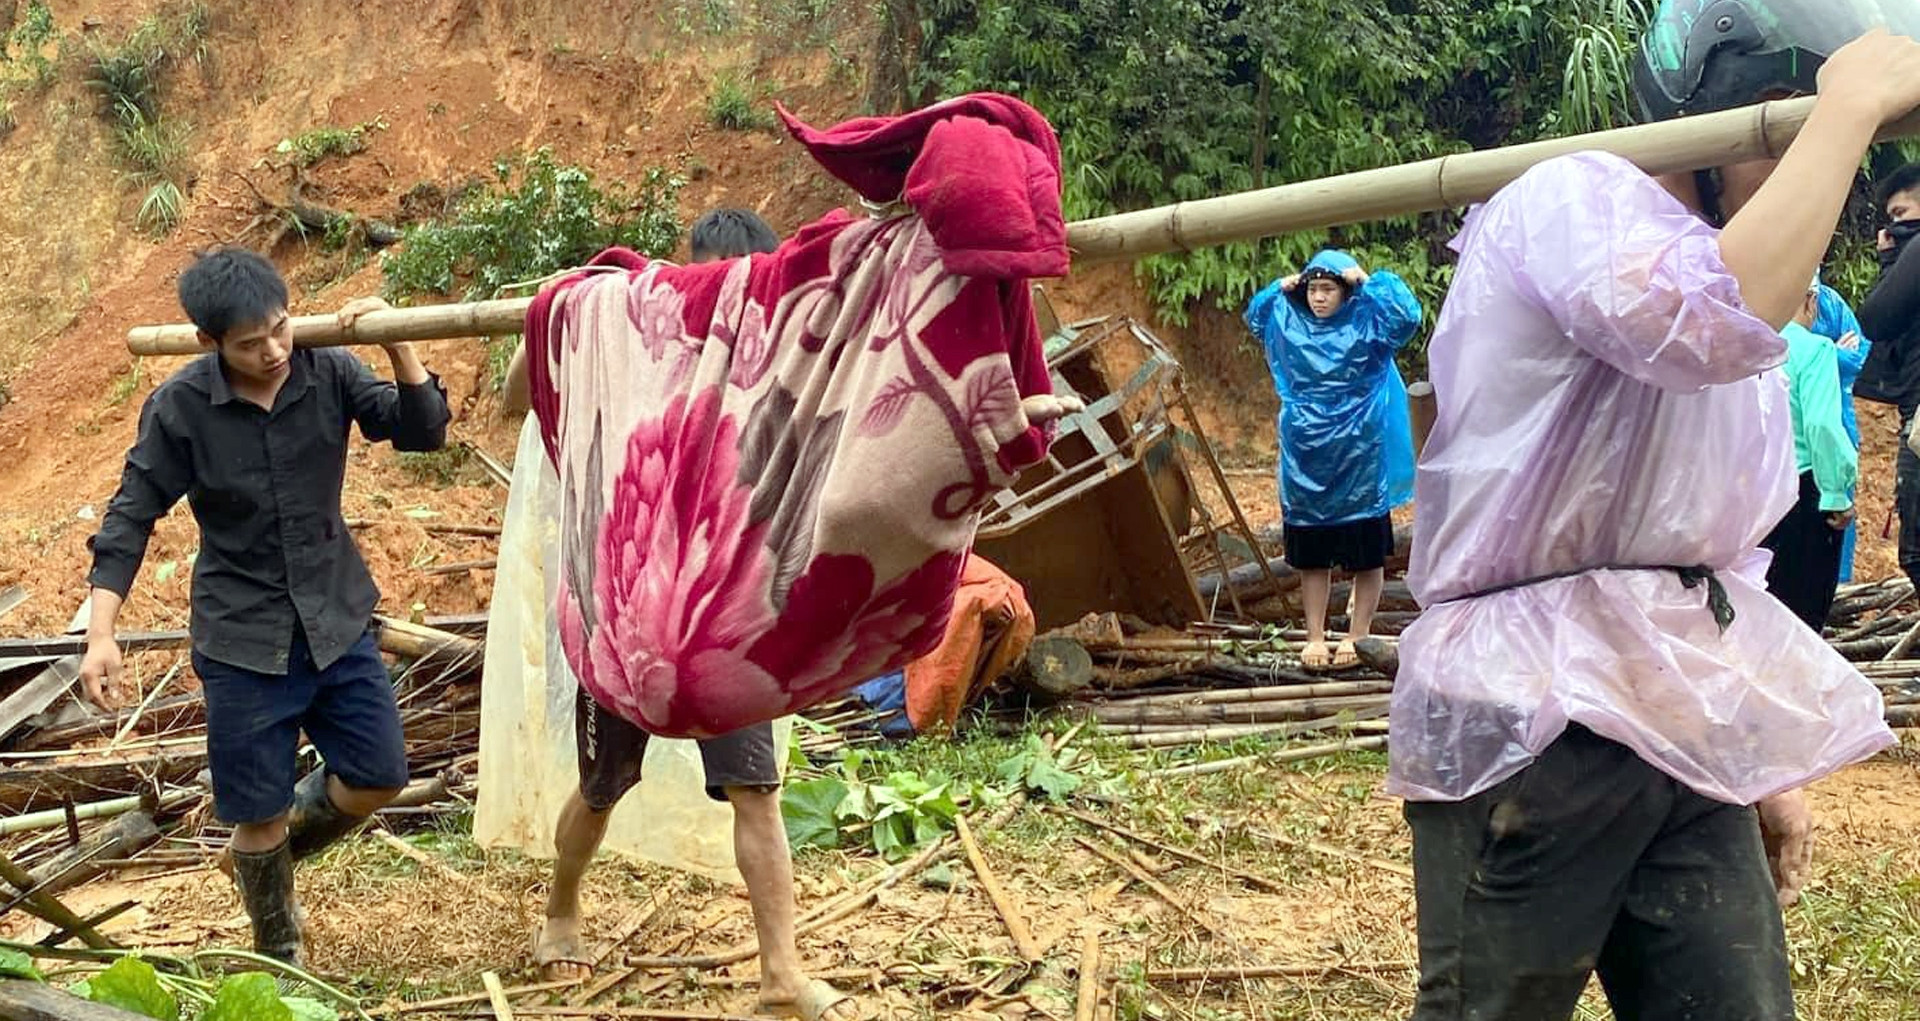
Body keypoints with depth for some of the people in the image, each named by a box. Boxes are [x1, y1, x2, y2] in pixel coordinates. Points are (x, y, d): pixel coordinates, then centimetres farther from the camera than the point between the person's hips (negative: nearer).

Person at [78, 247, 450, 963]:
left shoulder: (327, 372, -9)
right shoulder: (180, 407, -15)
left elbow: (424, 432, -10)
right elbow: (132, 516, -9)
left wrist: (397, 345, -26)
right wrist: (101, 635, -16)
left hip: (337, 620, 3)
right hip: (242, 639, -3)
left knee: (377, 780, 7)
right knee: (262, 813, 5)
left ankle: (271, 853, 37)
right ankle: (278, 952, 31)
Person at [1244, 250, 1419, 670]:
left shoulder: (1366, 321, -6)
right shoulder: (1289, 323, 7)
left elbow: (1408, 315, -22)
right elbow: (1254, 316, 24)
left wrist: (1369, 281, -17)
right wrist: (1280, 289, 7)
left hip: (1358, 462, -4)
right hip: (1305, 461, 4)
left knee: (1366, 557, 2)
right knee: (1310, 557, 9)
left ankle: (1357, 637, 12)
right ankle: (1315, 638, 18)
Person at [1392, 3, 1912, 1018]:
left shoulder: (1765, 296, 20)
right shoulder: (1572, 199, -8)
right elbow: (1711, 317, -31)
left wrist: (1768, 762, 24)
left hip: (1685, 731, 8)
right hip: (1534, 718, -8)